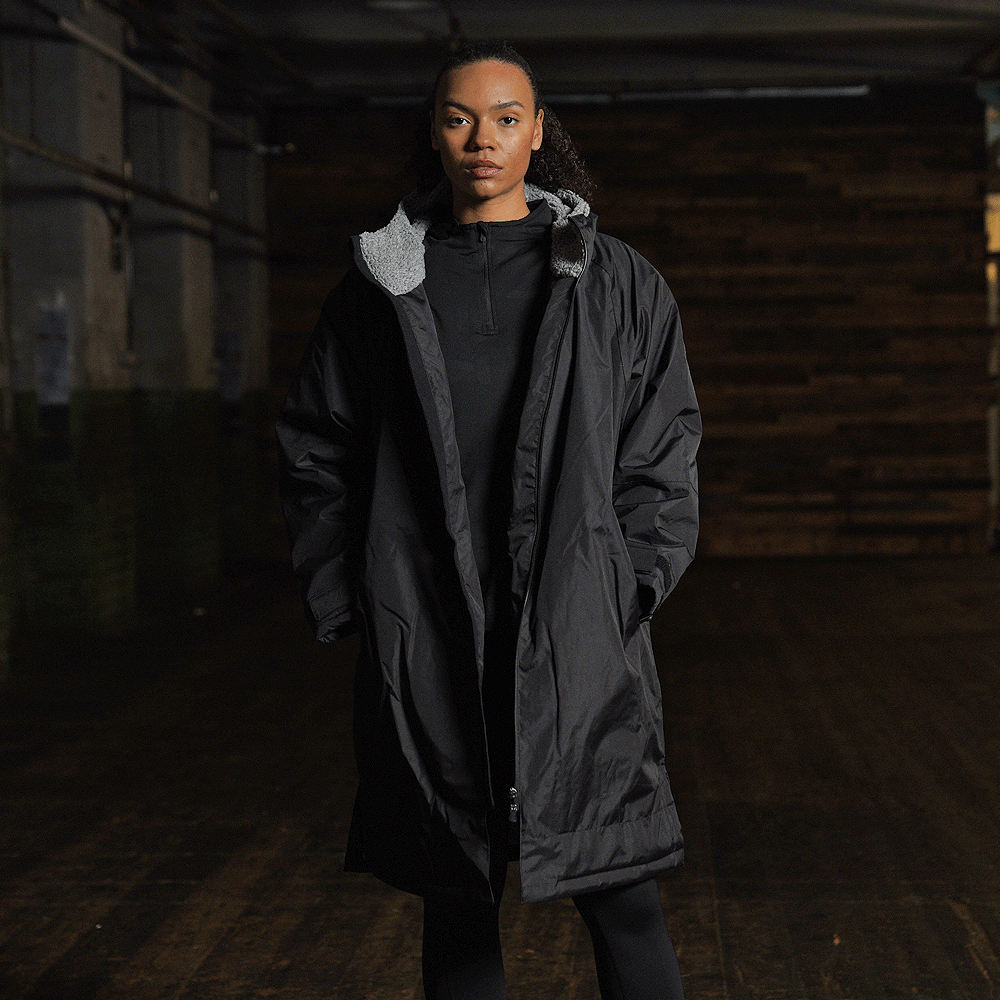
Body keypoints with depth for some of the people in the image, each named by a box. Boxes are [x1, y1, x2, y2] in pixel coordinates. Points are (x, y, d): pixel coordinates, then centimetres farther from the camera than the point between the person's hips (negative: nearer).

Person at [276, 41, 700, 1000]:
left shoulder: (616, 284, 6)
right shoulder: (378, 289, 8)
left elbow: (661, 456, 7)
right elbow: (315, 454, 12)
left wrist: (628, 592, -3)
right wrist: (346, 602, 3)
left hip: (575, 634, -1)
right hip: (426, 644, 1)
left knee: (620, 901, -2)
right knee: (456, 906, 9)